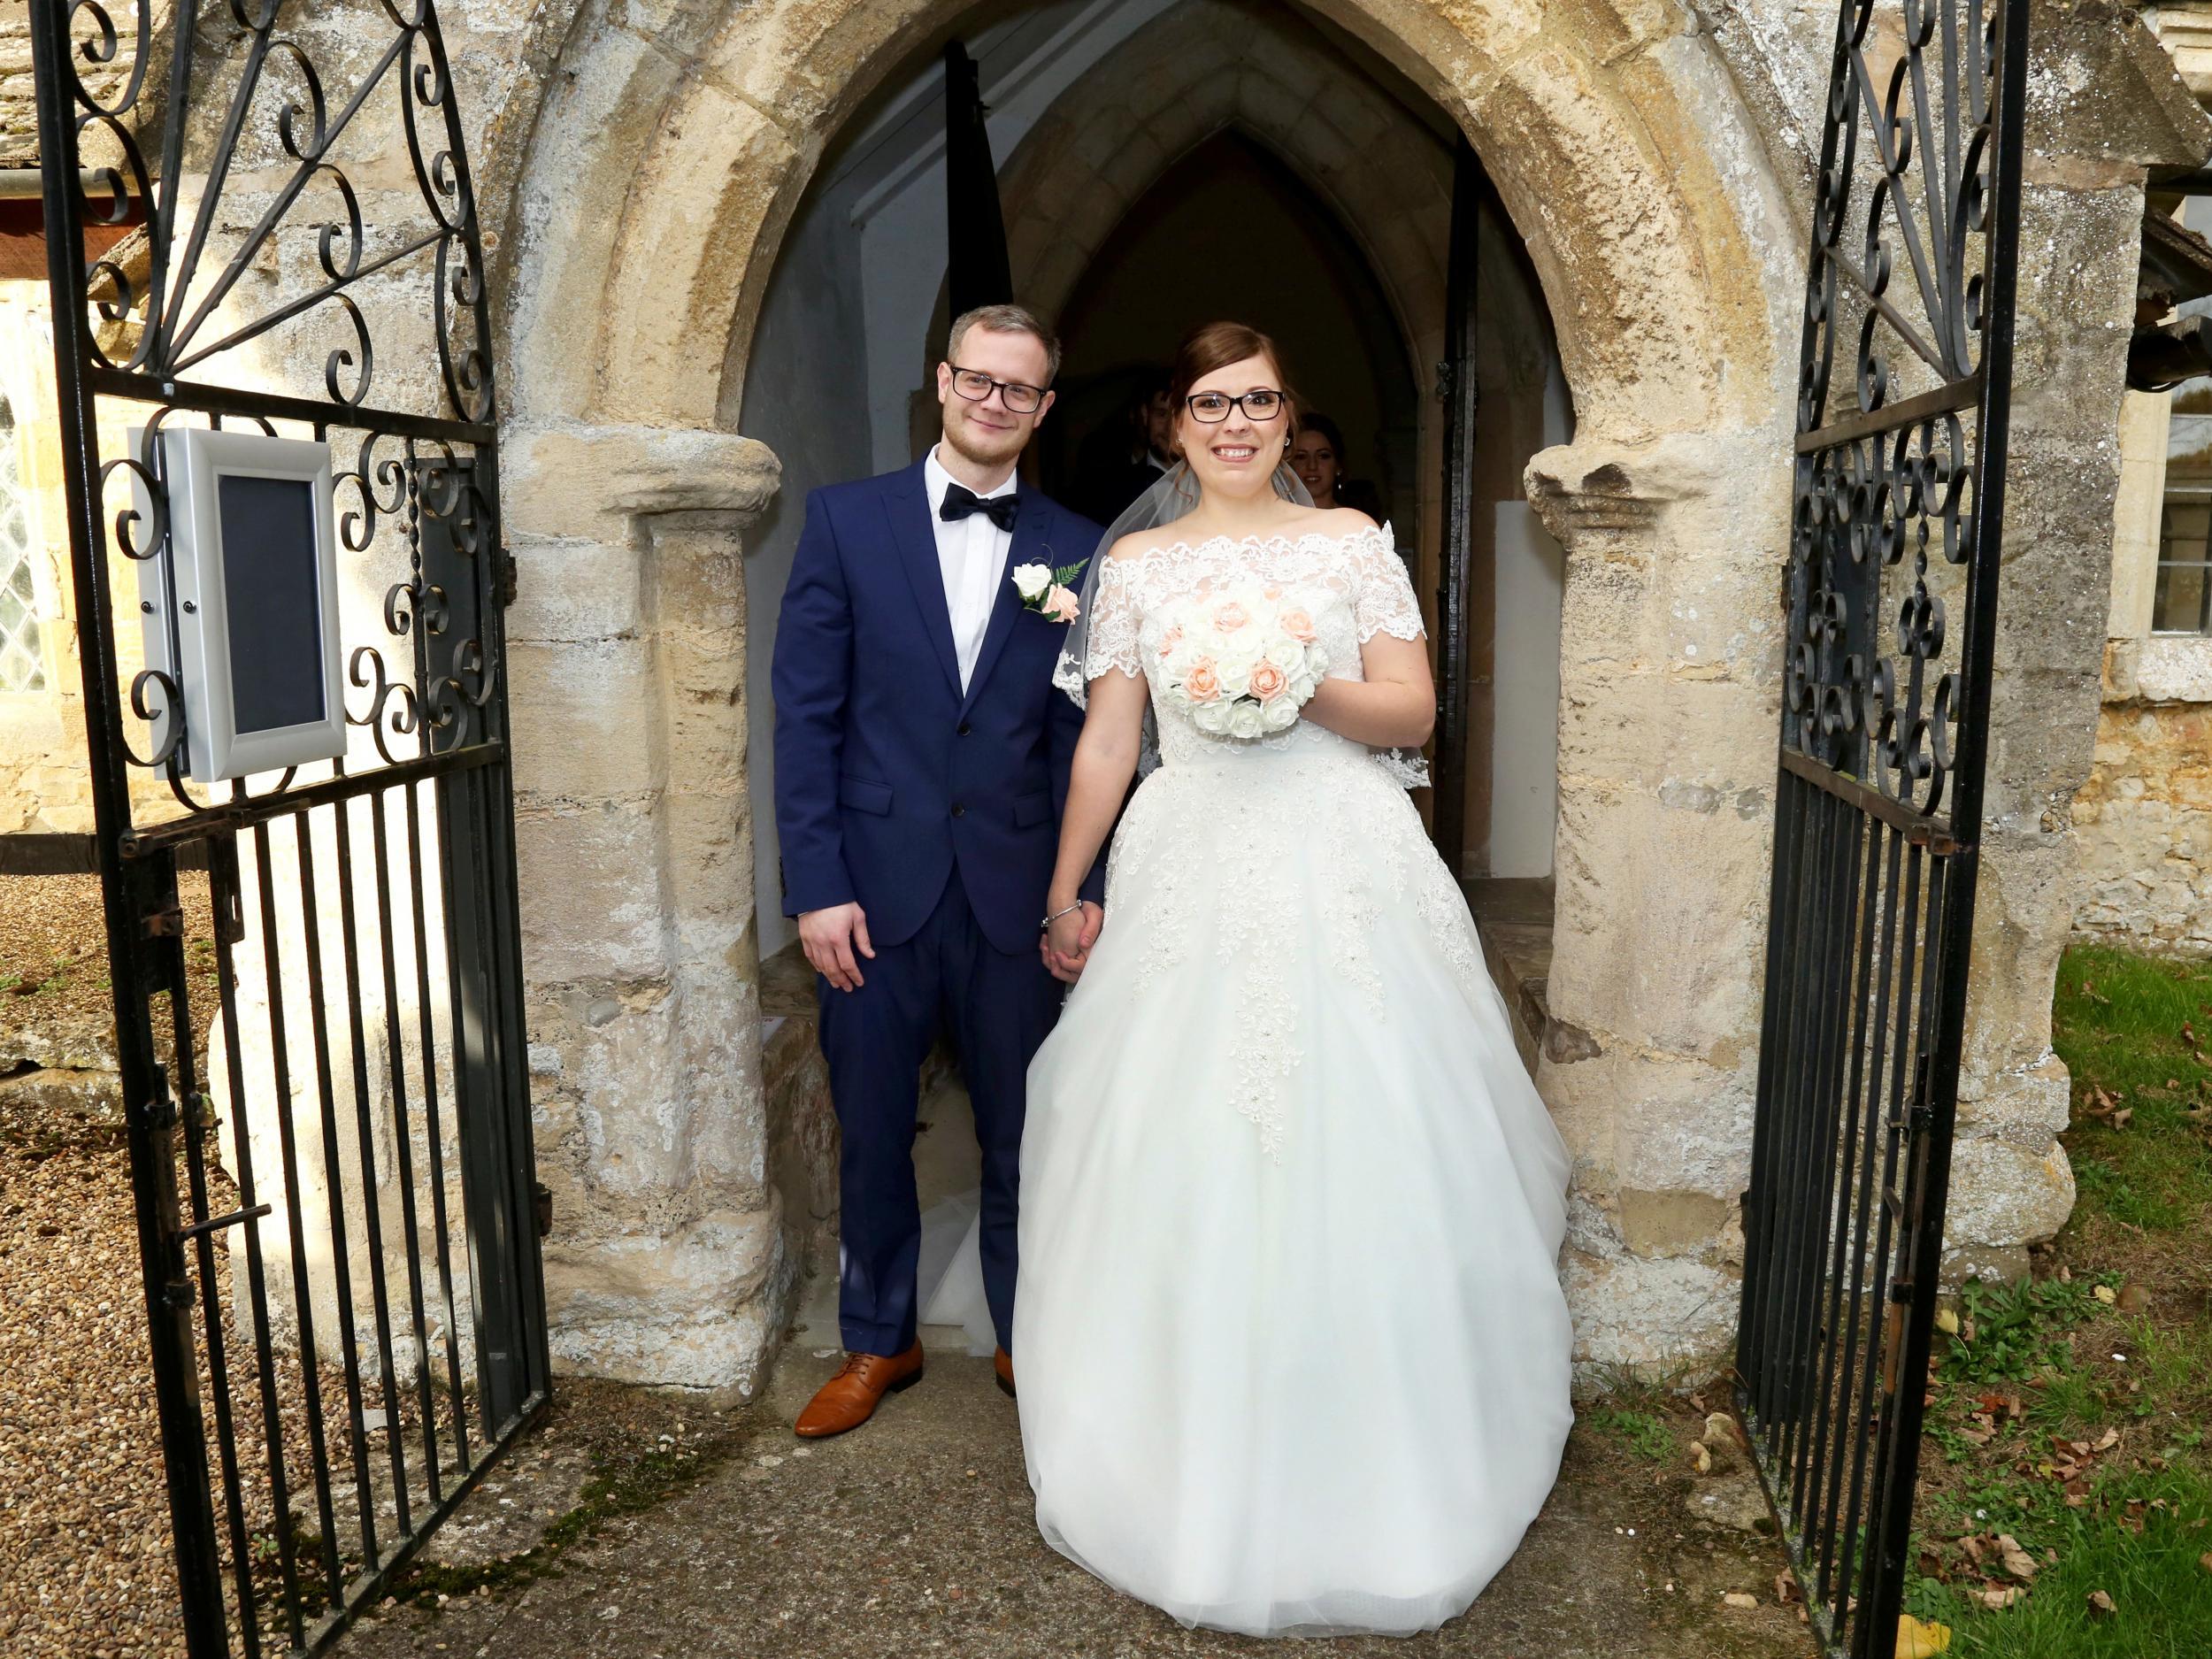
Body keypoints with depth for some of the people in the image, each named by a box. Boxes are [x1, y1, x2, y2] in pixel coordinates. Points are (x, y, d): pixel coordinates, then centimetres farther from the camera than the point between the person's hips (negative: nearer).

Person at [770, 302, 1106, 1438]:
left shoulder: (1075, 552, 5)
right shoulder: (847, 520, 1)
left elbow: (1087, 737, 4)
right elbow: (806, 714, -3)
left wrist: (1088, 887, -3)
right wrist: (816, 885, -8)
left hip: (1016, 891, 1)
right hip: (876, 885, 0)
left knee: (1022, 1134, 12)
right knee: (872, 1132, 12)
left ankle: (1029, 1338, 33)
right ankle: (878, 1342, 33)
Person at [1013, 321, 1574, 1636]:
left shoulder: (1351, 541, 7)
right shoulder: (1135, 564, 9)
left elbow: (1413, 711, 3)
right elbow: (1104, 748, 8)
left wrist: (1305, 688, -14)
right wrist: (1063, 897, 7)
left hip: (1345, 876, 0)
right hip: (1193, 879, 1)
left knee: (1360, 1157, 2)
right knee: (1186, 1162, 3)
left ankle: (1378, 1470, 22)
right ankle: (1203, 1467, 23)